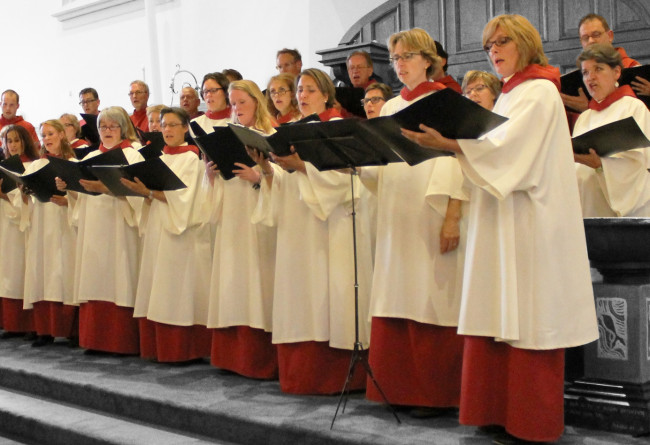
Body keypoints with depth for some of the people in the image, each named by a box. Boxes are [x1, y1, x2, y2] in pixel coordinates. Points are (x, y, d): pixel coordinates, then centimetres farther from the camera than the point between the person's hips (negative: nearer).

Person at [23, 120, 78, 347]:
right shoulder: (36, 165, 16)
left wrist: (65, 201, -21)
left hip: (64, 228, -3)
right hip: (40, 227, 3)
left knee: (64, 275, -5)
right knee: (41, 275, 0)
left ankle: (72, 330, 0)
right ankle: (45, 330, 5)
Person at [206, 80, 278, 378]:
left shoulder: (271, 138, 1)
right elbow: (218, 185, 17)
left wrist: (257, 177, -23)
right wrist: (212, 171, -3)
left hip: (257, 220, -6)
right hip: (231, 219, 6)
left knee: (254, 282, -7)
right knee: (232, 286, 5)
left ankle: (259, 361, -2)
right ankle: (233, 356, 11)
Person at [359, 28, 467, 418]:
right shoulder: (391, 108, 17)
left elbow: (456, 161, -9)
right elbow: (380, 168, 14)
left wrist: (453, 217, -17)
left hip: (432, 216, -6)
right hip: (395, 216, 6)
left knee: (431, 301, -5)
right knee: (397, 300, 6)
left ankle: (436, 394, 3)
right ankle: (399, 386, 14)